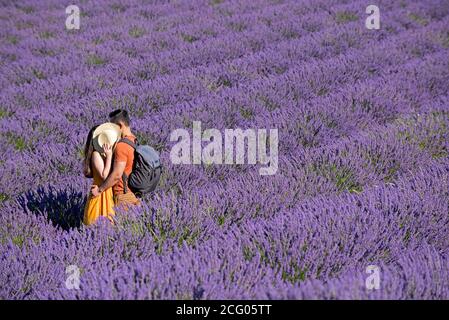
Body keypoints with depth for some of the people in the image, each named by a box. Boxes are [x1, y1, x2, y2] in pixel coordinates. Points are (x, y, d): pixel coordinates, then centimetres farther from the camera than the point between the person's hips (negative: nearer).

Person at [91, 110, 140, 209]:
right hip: (135, 194, 9)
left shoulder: (122, 146, -20)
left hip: (123, 195, -9)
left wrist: (100, 189, -13)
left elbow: (116, 175, -24)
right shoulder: (134, 141, 9)